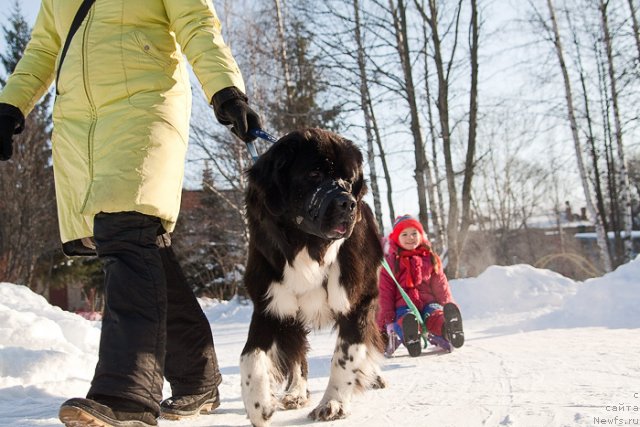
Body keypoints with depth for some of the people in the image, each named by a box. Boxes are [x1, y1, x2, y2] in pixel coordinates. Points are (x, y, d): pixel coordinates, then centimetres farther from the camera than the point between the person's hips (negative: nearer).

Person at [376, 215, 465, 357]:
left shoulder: (430, 258, 20)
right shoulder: (390, 262, 11)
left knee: (436, 317, -36)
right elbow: (385, 292, 7)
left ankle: (449, 330, -69)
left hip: (428, 301, 2)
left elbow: (440, 286, 18)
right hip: (403, 304, -1)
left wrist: (448, 307, 4)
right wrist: (386, 320, -3)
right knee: (408, 320, -39)